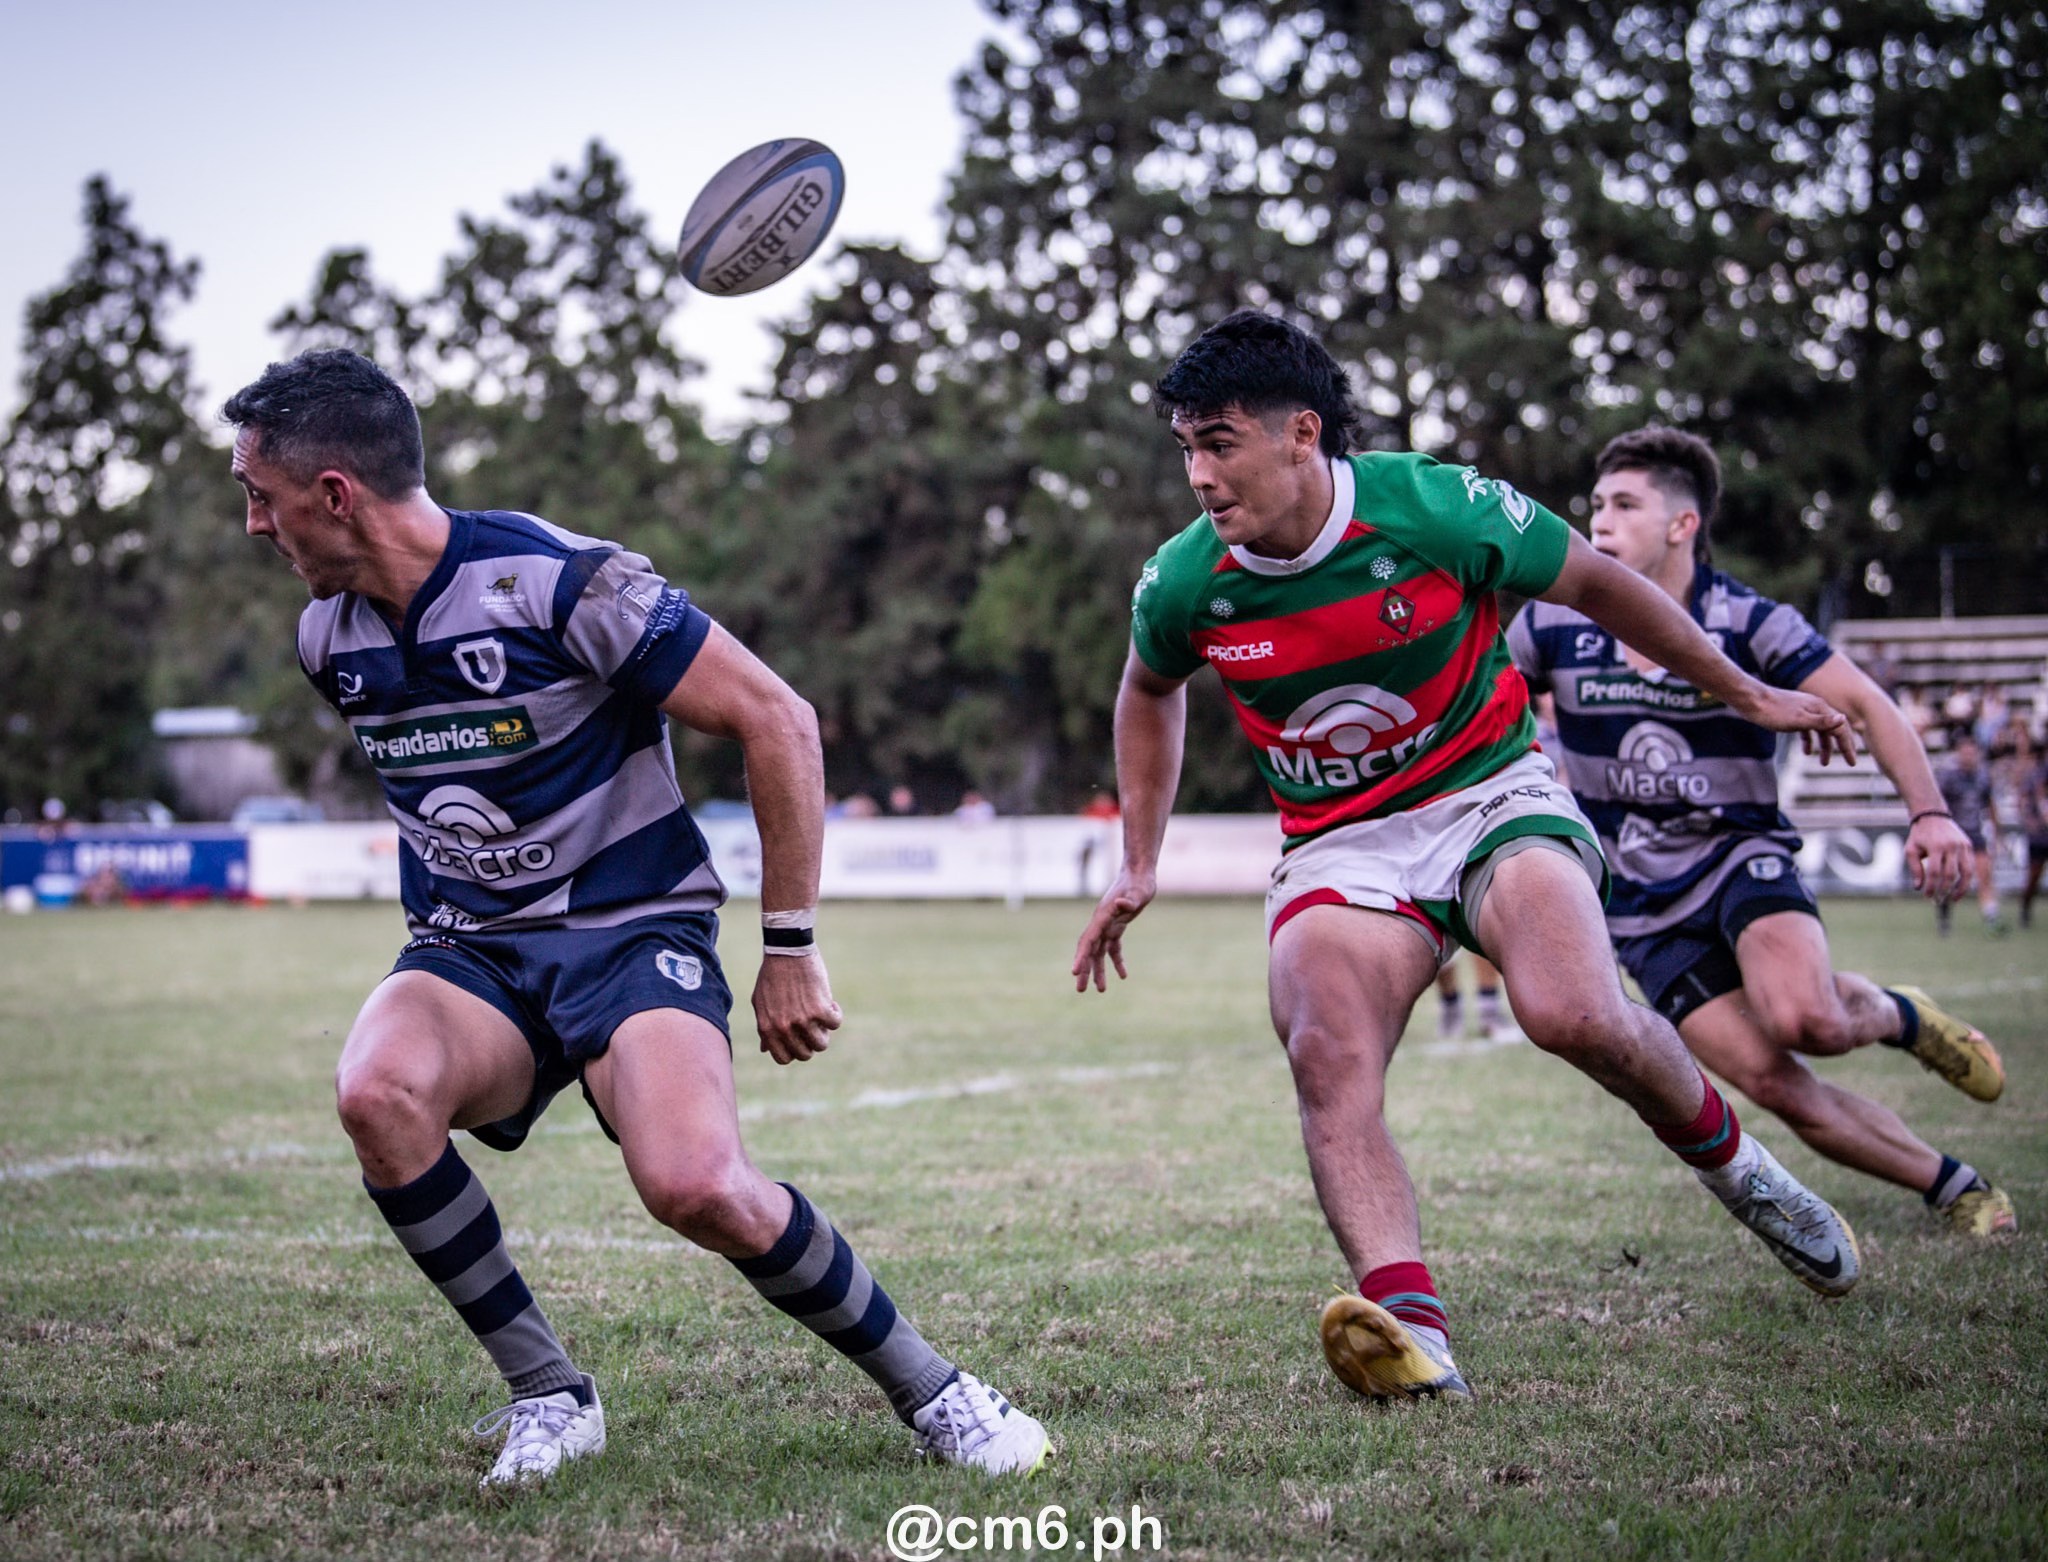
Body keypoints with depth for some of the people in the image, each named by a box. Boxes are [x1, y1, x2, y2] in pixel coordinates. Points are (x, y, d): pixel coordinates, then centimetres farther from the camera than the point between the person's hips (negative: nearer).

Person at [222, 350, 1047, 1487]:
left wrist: (789, 949, -11)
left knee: (696, 1186, -30)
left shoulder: (562, 582, -18)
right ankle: (546, 1393, -10)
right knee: (378, 1093, -30)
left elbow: (777, 722, -14)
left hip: (632, 932, -5)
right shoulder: (328, 637, 3)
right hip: (464, 953, 5)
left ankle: (929, 1390, -4)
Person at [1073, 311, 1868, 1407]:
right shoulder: (1183, 586, -9)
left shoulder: (1437, 509, -18)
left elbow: (1597, 585, 0)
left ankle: (1728, 1158, 3)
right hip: (1336, 846, 2)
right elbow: (1150, 691, 17)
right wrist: (1139, 864, 14)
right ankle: (1408, 1322, -37)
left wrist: (1745, 695, 11)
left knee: (1574, 1015, -28)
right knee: (1326, 1062, -26)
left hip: (1492, 794, -2)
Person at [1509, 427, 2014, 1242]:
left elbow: (1866, 707, -15)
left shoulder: (1750, 622, -10)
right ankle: (1958, 1188, 7)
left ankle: (1898, 1015, 7)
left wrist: (1929, 814, -28)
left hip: (1742, 855, -2)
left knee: (1806, 1020, -31)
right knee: (1770, 1080, -12)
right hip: (1643, 906, 2)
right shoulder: (1553, 625, -4)